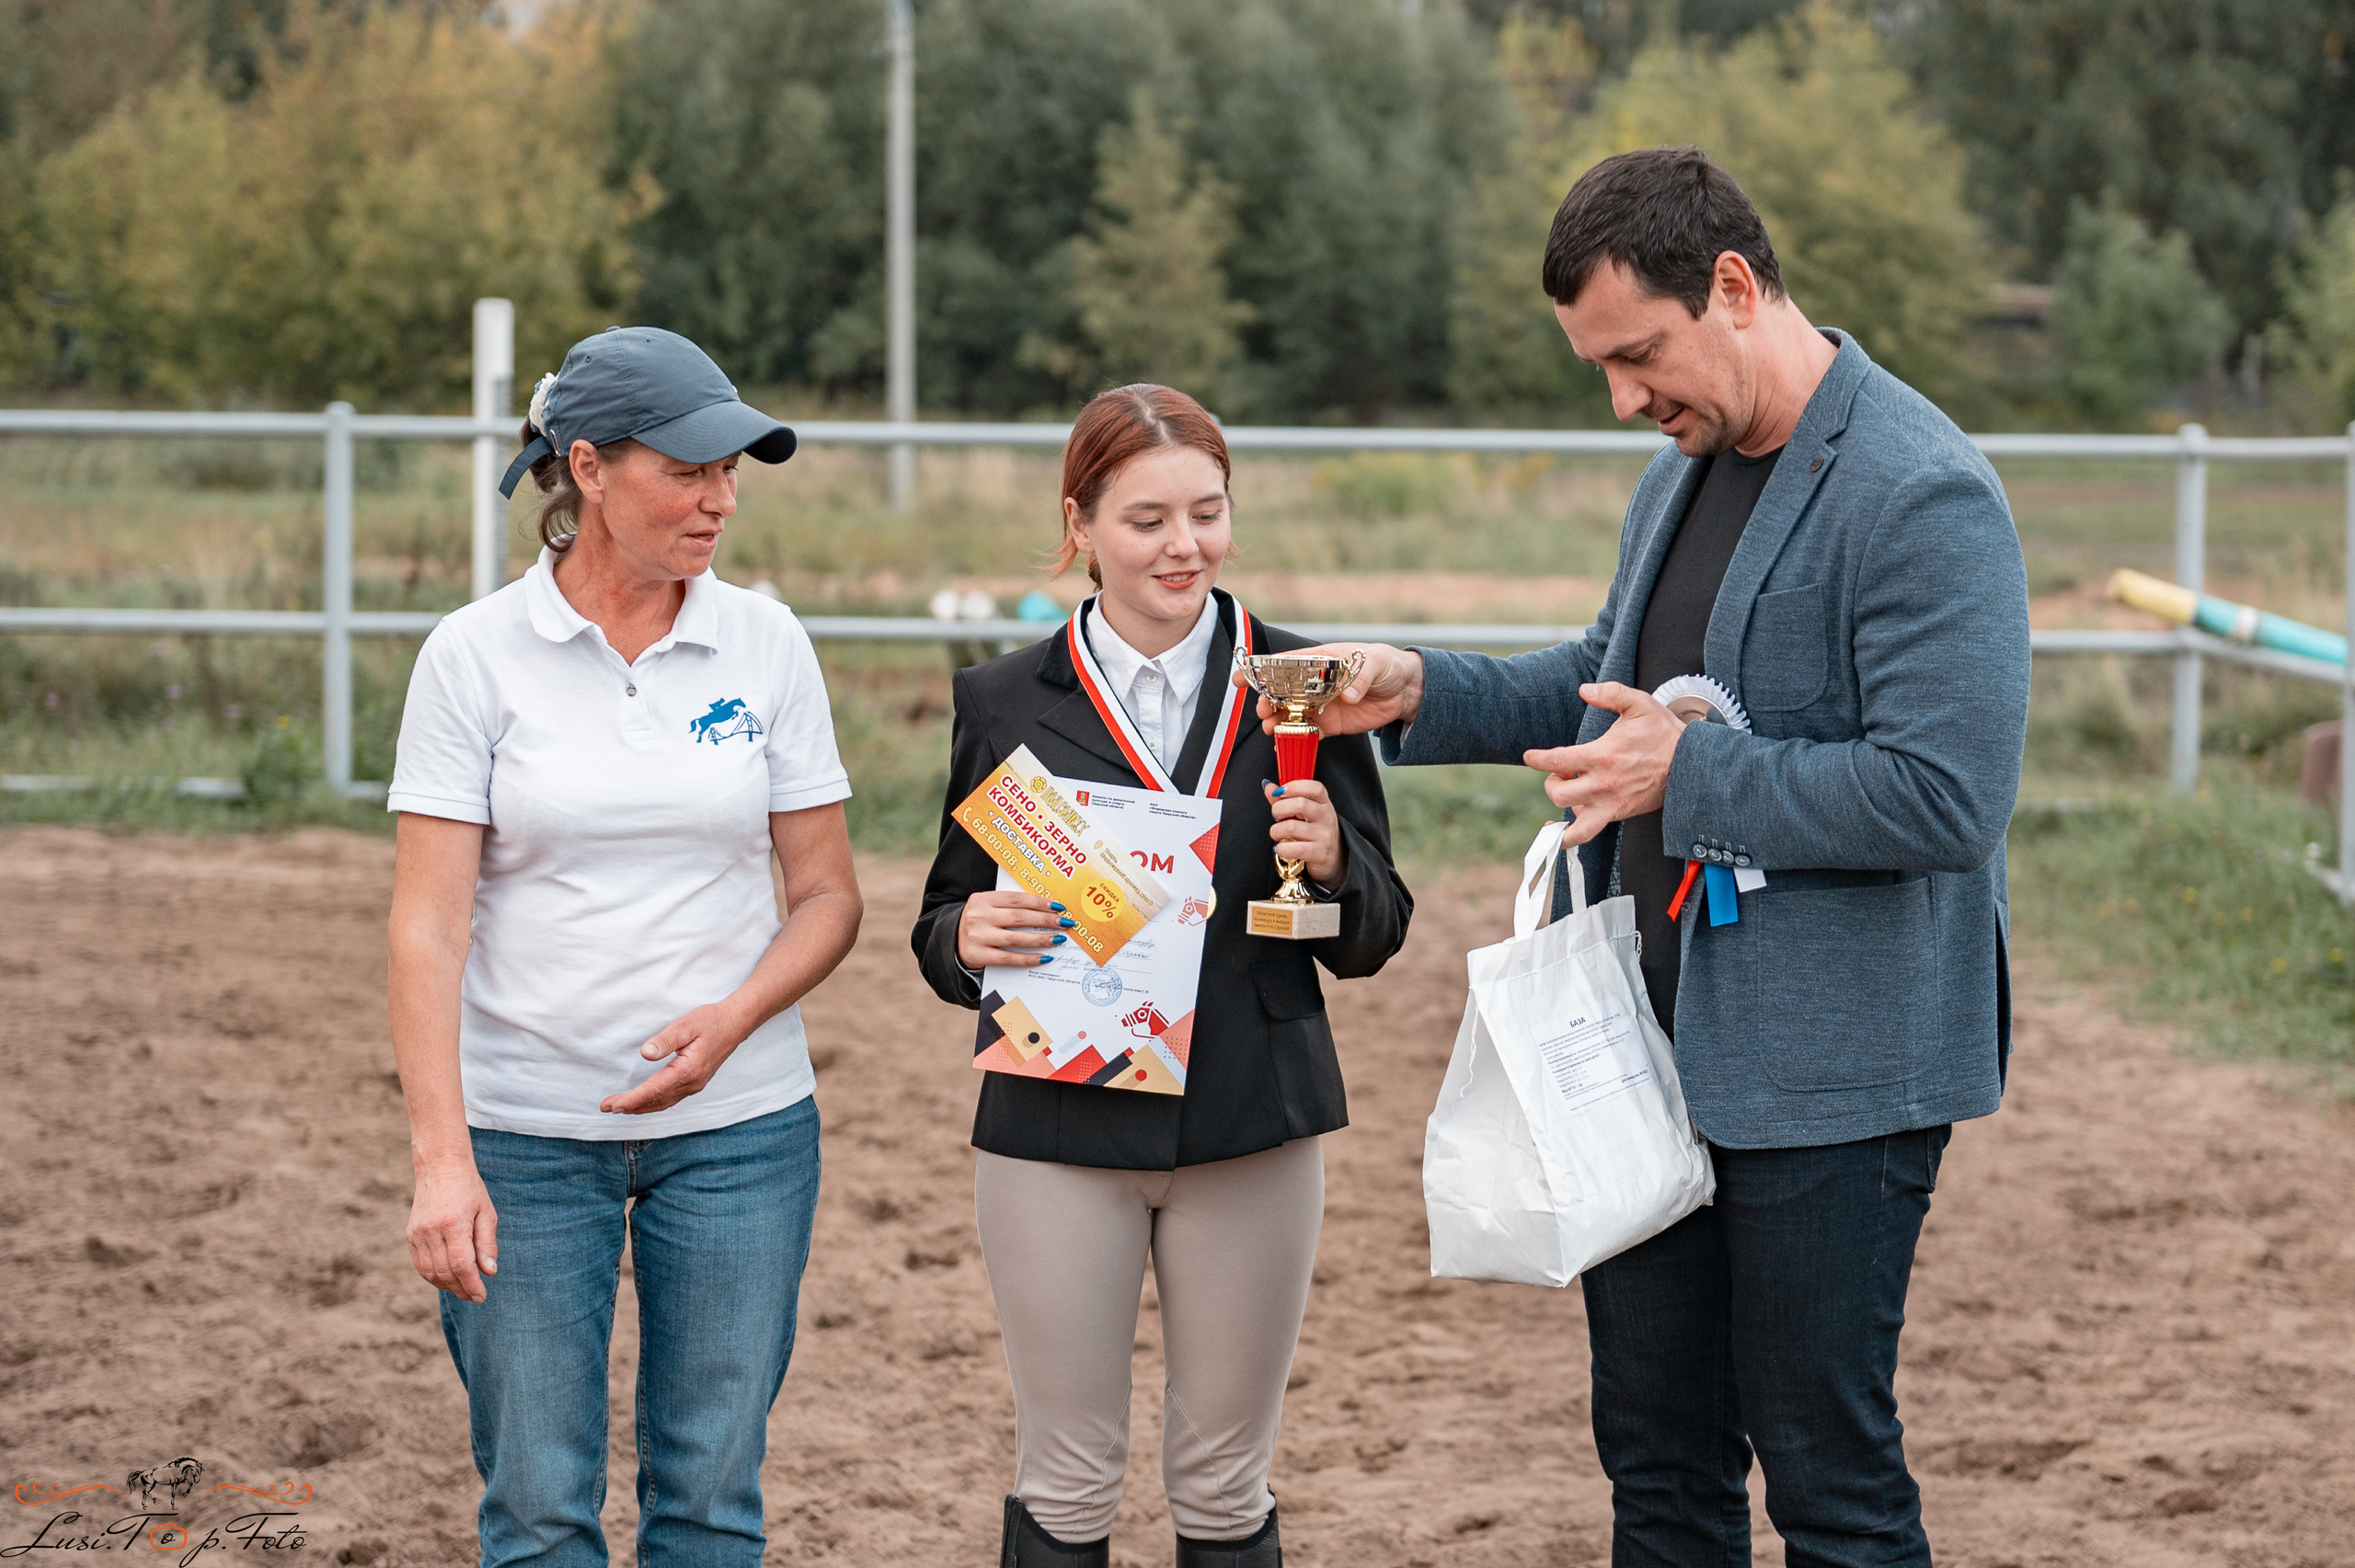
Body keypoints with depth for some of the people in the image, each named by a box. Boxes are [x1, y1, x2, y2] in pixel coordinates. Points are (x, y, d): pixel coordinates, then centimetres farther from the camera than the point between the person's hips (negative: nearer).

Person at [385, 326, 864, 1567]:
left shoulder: (765, 645, 2)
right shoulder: (476, 654, -4)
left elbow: (828, 892, 6)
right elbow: (427, 924, -8)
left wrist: (732, 1020, -14)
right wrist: (441, 1160, -17)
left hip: (740, 1126, 2)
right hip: (527, 1132, -2)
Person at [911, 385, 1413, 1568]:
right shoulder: (1005, 704, 3)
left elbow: (1369, 942, 6)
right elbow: (944, 931, 7)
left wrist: (1332, 862, -16)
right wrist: (967, 938, -16)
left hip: (1248, 1128, 0)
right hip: (1058, 1126, 0)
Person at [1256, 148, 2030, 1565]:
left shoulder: (1925, 498, -17)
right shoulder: (1681, 478, 13)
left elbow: (1948, 794, -25)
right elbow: (1607, 688, 28)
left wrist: (1689, 773, -20)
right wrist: (1420, 693, 11)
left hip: (1825, 1074, -9)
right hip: (1659, 1048, 9)